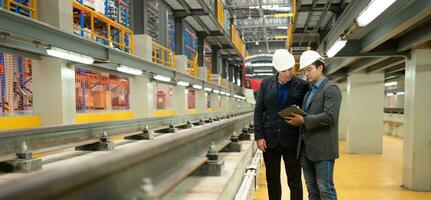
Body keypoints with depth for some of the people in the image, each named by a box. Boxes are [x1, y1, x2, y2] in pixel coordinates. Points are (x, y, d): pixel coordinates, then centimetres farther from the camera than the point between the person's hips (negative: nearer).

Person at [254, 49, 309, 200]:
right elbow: (258, 110, 2)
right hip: (270, 138, 2)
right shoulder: (266, 83, 2)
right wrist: (259, 136, -3)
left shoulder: (302, 85, -3)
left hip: (291, 139, -2)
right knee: (272, 180, 13)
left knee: (294, 181, 6)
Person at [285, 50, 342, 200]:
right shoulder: (309, 91, 19)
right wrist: (297, 119, 3)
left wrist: (303, 120, -18)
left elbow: (330, 116, -19)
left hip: (322, 148, -8)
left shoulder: (331, 88, -7)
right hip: (306, 148, 8)